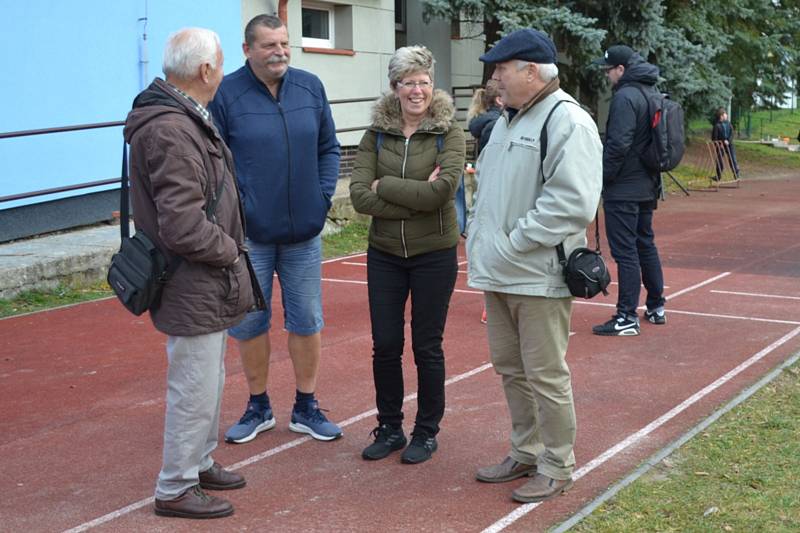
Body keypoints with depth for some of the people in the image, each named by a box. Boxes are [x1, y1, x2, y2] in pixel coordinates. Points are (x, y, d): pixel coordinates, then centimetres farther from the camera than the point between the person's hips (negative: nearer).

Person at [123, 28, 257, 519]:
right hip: (193, 289, -11)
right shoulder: (172, 132, -25)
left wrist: (228, 244, 12)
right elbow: (182, 228, -29)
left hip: (207, 284, 11)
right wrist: (230, 250, -14)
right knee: (195, 390, 1)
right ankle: (175, 490, 15)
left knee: (209, 381, 23)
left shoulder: (184, 118, 10)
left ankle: (201, 463, 39)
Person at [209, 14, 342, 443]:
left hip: (304, 232, 3)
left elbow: (329, 148, 10)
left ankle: (306, 408, 26)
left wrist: (324, 196, 0)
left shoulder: (310, 87, 2)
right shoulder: (226, 94, -9)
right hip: (249, 235, -3)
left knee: (307, 321, 10)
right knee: (249, 324, 9)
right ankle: (258, 408, 28)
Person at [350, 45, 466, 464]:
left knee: (427, 347, 7)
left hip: (434, 255, -3)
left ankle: (426, 432, 23)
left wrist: (384, 185, -15)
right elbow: (359, 196, -11)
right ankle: (389, 429, 26)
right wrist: (416, 199, -18)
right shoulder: (376, 135, 1)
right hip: (384, 255, 3)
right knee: (385, 346, 8)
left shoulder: (448, 134, -7)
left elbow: (442, 190, -22)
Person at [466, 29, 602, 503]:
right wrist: (482, 237, 10)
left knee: (545, 375, 0)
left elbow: (572, 204, -23)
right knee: (511, 368, 17)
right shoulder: (508, 120, 16)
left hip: (539, 276, -9)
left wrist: (514, 243, -19)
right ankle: (527, 452, 32)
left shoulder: (568, 122, -14)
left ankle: (556, 468, 14)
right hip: (500, 272, 9)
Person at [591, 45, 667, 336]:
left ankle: (627, 318, -4)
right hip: (646, 187, 10)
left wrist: (602, 176, -13)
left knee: (625, 252, -6)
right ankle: (656, 308, 28)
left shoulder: (625, 97, -17)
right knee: (646, 245, 19)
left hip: (623, 191, -10)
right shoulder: (652, 94, 12)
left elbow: (618, 145, -23)